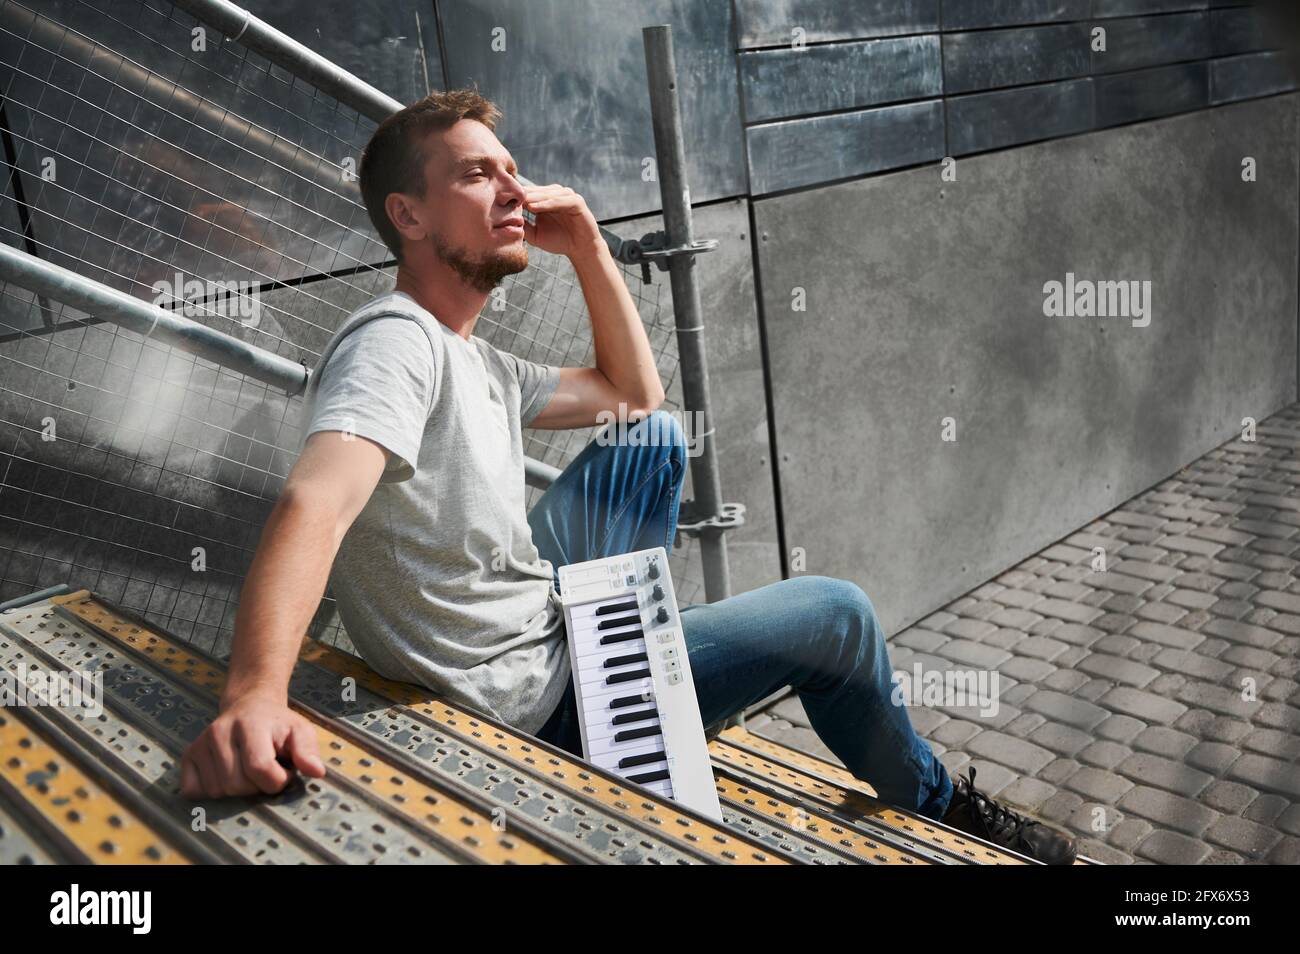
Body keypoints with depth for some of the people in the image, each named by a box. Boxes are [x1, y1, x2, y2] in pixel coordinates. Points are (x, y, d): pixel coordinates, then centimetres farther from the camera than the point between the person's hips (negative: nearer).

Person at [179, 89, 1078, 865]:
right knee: (838, 613, 2)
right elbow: (315, 507, -41)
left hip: (542, 609, 10)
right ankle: (933, 804, 29)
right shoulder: (394, 342, -23)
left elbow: (635, 395, 14)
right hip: (533, 697, -9)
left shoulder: (473, 361, 6)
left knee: (658, 438, 17)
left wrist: (591, 251, 3)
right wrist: (256, 696, -58)